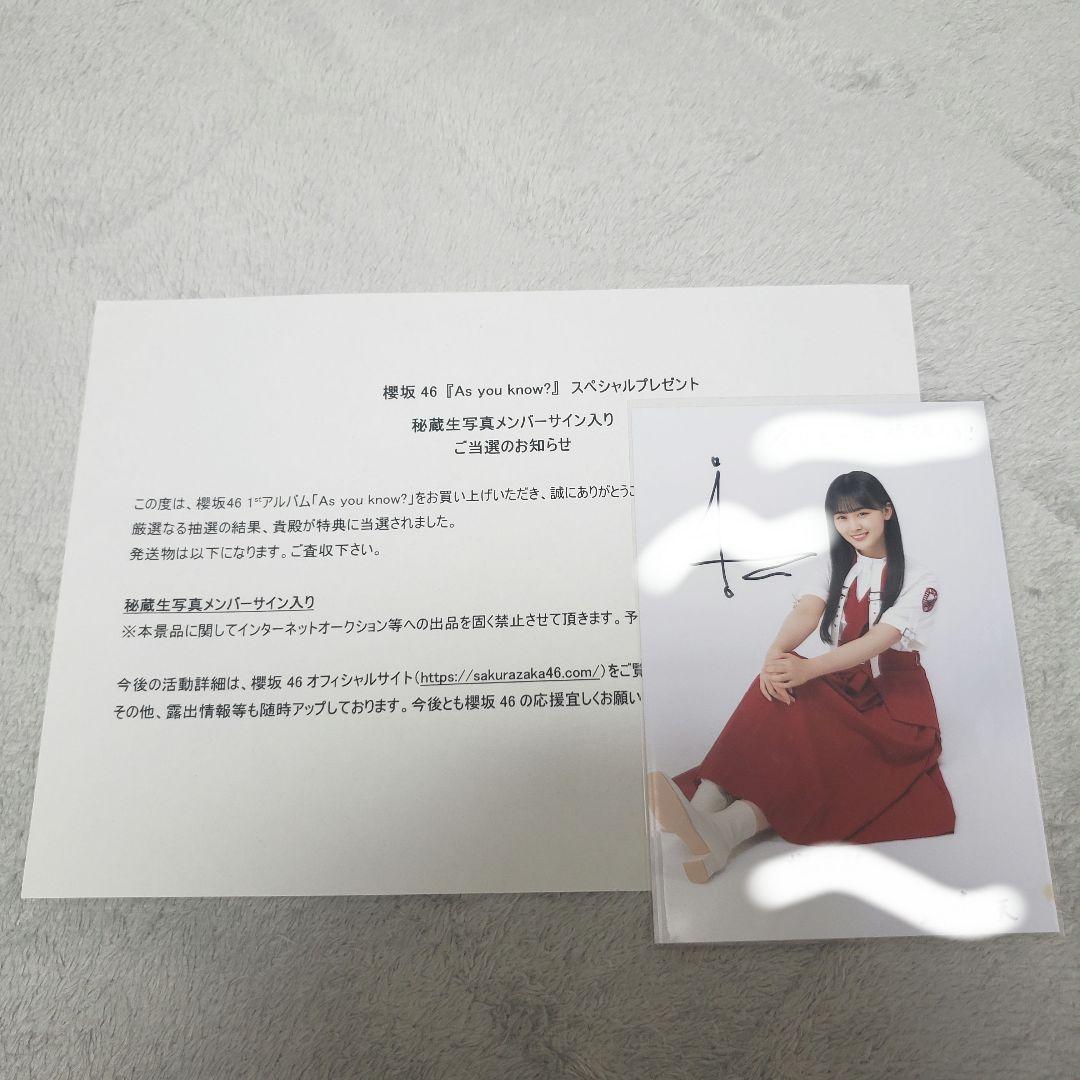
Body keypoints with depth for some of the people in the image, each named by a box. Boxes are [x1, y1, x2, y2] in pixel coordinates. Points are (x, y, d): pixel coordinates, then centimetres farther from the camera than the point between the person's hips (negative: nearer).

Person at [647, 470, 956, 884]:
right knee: (781, 687, -33)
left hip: (892, 697, -3)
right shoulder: (833, 566, 10)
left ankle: (727, 828, -54)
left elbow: (880, 640, -20)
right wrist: (777, 652, -36)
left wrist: (808, 668, -38)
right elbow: (806, 611, -11)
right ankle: (703, 803, -50)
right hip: (840, 685, 3)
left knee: (827, 746, -36)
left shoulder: (917, 581, -3)